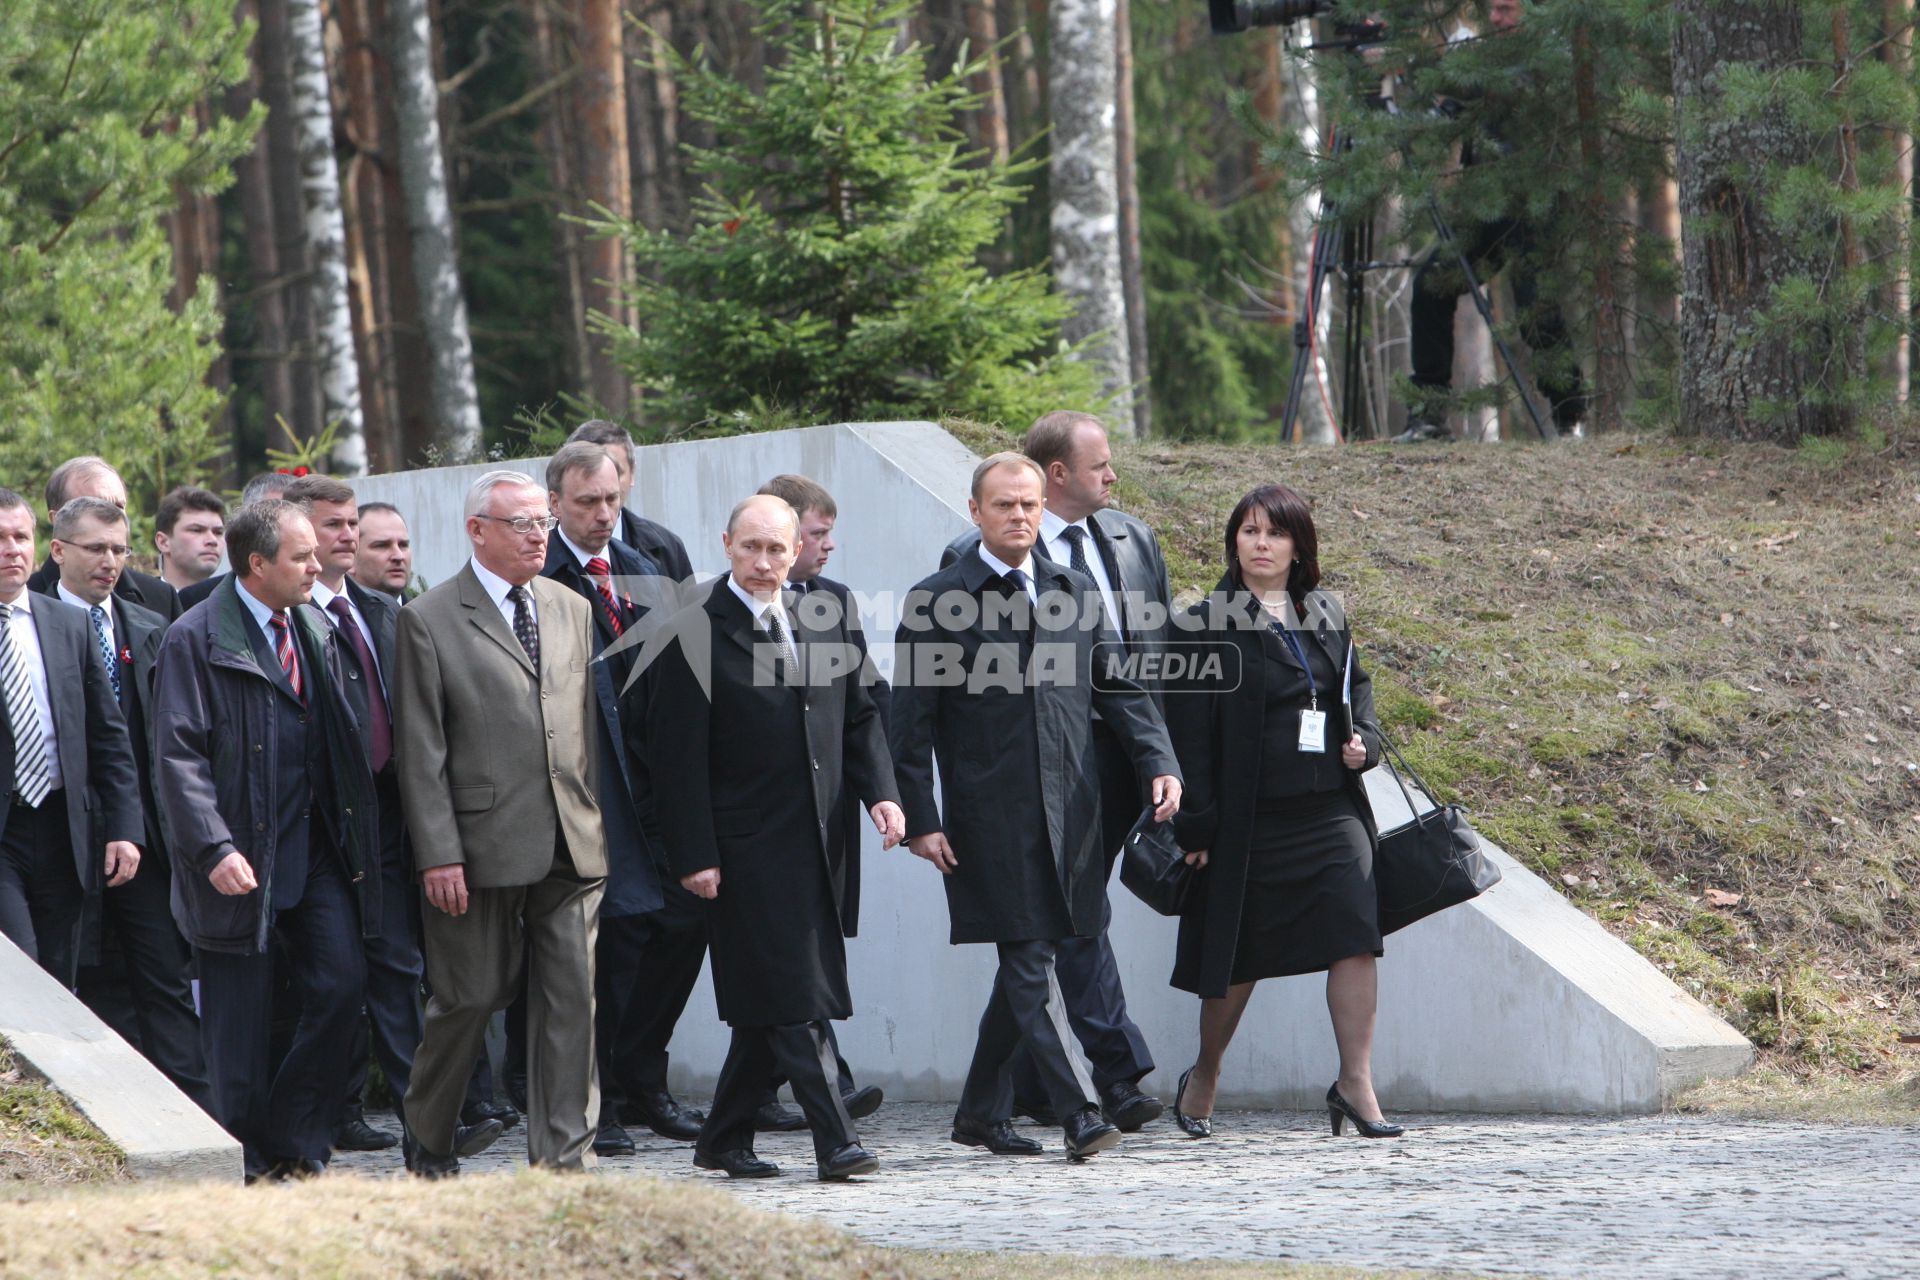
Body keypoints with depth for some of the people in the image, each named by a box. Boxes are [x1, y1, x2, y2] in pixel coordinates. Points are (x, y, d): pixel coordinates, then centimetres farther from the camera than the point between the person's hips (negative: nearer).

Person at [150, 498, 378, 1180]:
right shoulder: (195, 640, -9)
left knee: (341, 983, -6)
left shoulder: (315, 631, 13)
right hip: (243, 858, -6)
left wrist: (351, 837, 13)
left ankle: (296, 1143, 6)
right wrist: (215, 850, -23)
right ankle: (248, 1160, 11)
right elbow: (177, 757, -13)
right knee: (241, 1017, -1)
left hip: (316, 849, 6)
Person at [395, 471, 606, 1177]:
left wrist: (600, 823, 11)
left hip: (572, 847, 4)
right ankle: (429, 1136, 24)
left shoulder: (574, 611, 14)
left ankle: (564, 1158, 3)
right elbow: (419, 752, -6)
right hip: (483, 844, -4)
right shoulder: (429, 621, -2)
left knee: (571, 1000, 0)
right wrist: (438, 853, -12)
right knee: (470, 996, 3)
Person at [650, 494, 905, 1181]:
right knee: (790, 999, -9)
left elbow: (859, 717, 20)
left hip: (818, 842, 6)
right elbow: (679, 756, -9)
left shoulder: (824, 624, 13)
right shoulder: (697, 636, -6)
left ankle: (724, 1137, 20)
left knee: (772, 1004, 10)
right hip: (748, 846, -6)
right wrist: (695, 856, -14)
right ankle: (834, 1140, -10)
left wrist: (880, 791, 2)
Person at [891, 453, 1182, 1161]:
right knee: (1029, 965, -9)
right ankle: (1080, 1112, -14)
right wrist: (920, 820, -9)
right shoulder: (936, 602, -1)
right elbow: (912, 723, -3)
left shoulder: (1077, 593, 13)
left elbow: (1119, 688, 18)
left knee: (1026, 964, 11)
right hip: (991, 818, -5)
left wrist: (1158, 760, 3)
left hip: (1068, 811, 5)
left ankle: (981, 1110, 23)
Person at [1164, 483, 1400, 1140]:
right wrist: (1197, 824, -10)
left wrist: (1362, 741, 2)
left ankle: (1356, 1081, -11)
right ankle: (1203, 1078, 28)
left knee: (1354, 935, -12)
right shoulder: (1209, 625, -2)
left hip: (1330, 808, 3)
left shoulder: (1326, 616, 12)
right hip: (1249, 813, -3)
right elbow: (1190, 731, -5)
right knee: (1236, 955, 7)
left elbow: (1356, 686, 24)